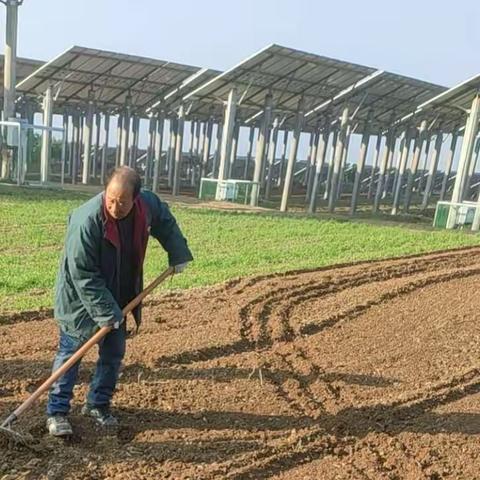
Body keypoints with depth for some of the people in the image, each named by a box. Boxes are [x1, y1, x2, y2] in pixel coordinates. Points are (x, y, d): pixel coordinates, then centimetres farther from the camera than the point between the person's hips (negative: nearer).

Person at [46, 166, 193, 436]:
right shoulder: (87, 220, -32)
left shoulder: (149, 204, -16)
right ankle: (57, 411, 16)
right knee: (70, 353, 4)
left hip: (118, 298, 5)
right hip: (81, 299, -5)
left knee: (114, 354, 11)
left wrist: (179, 254, 6)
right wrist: (105, 312, -25)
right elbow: (83, 276, -27)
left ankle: (98, 404, 28)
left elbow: (166, 223, 10)